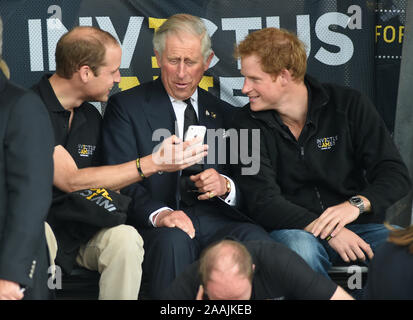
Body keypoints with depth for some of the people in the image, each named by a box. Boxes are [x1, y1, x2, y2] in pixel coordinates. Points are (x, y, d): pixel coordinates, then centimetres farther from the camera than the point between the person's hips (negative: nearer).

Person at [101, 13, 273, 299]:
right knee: (174, 241, -37)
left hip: (215, 218, 3)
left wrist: (225, 186, -6)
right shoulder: (126, 106, 10)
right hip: (158, 226, -3)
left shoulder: (223, 113, 22)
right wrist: (158, 213, -22)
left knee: (256, 238, -30)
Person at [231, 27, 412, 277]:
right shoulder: (248, 123, 1)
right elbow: (262, 201, -9)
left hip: (360, 225, 0)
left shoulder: (350, 105, 1)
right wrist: (323, 230, -23)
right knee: (298, 246, -35)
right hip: (295, 229, 0)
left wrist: (357, 204, -23)